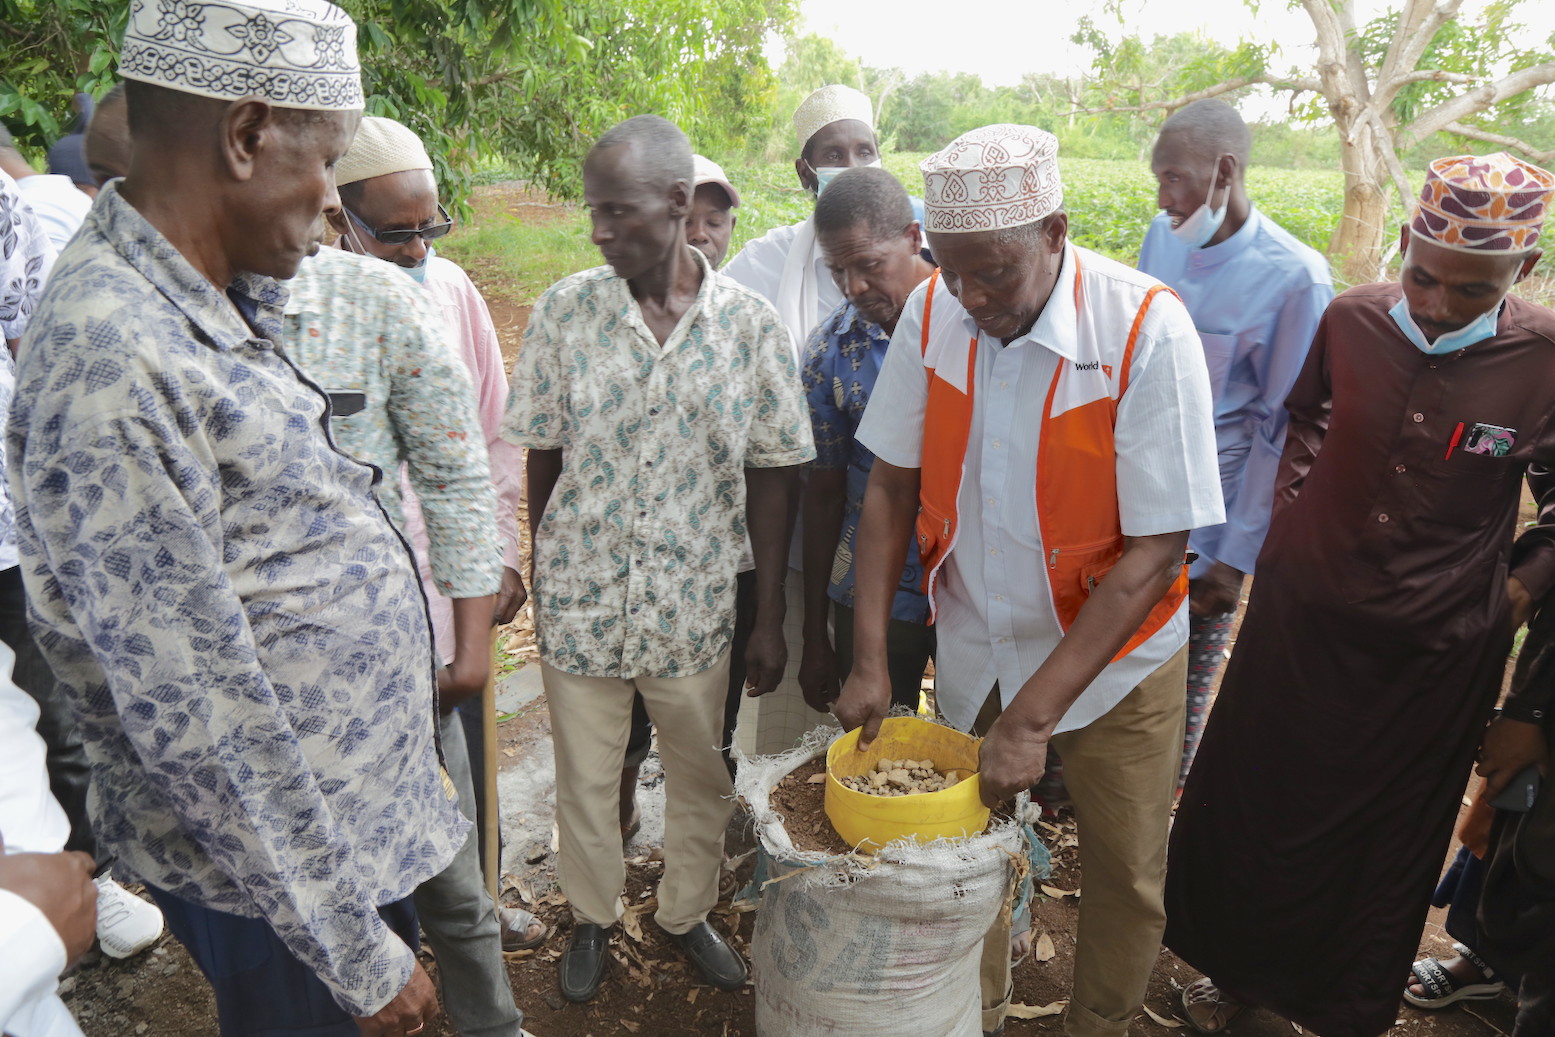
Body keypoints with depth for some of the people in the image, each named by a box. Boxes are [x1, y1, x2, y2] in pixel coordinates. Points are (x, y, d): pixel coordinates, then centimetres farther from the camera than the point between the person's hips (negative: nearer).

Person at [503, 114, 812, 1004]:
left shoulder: (750, 323, -9)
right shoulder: (566, 309, -7)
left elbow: (773, 475, -5)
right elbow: (543, 456, 1)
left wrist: (771, 619, -4)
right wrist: (547, 576, 6)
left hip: (696, 601, 0)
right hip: (582, 596, 1)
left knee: (702, 775, 17)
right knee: (585, 777, 17)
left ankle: (689, 913, 45)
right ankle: (594, 916, 45)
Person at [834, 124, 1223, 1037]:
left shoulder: (1145, 329, -23)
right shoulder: (932, 312, -12)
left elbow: (1154, 554, -21)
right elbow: (891, 488, -3)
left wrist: (1034, 716, -23)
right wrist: (871, 662, -9)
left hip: (1112, 656, -2)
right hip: (973, 647, 3)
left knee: (1126, 875, 13)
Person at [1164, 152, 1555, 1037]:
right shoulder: (1351, 322, -9)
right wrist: (1293, 505, 5)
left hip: (1436, 648, -1)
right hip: (1303, 611, 2)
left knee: (1385, 834, 16)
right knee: (1250, 799, 15)